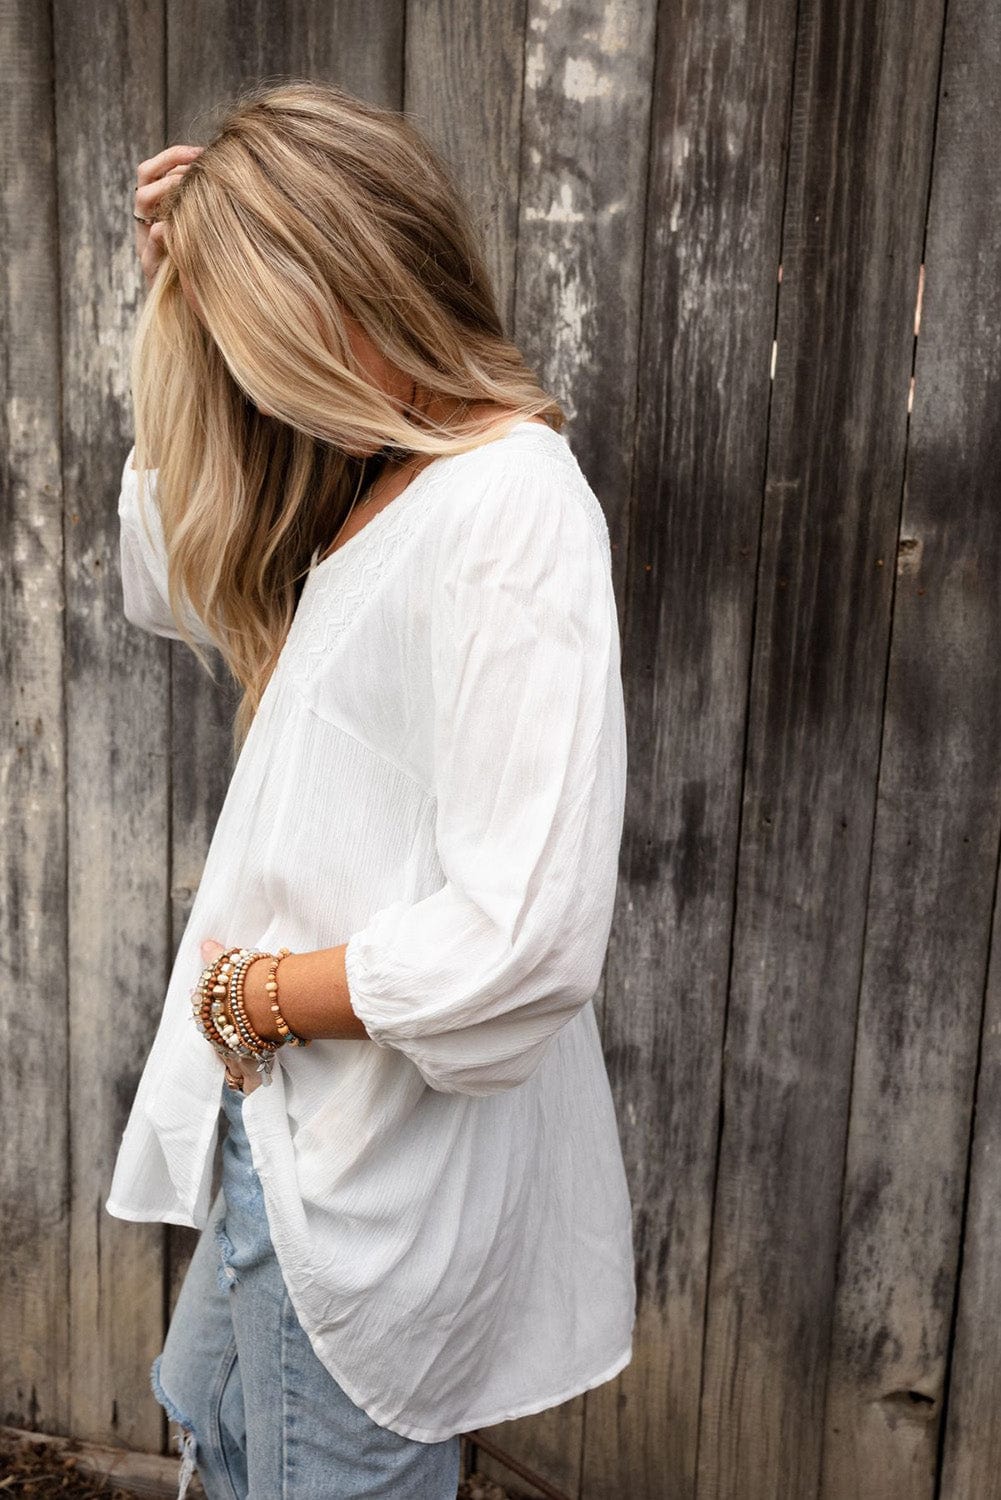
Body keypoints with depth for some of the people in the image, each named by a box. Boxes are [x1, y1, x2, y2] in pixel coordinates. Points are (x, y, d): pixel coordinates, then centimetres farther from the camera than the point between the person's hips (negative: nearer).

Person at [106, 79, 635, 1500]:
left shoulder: (510, 504, -26)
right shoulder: (376, 486, 5)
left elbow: (520, 944, -33)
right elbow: (169, 590, 17)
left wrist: (255, 992, -16)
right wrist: (180, 304, 6)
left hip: (383, 1165, -9)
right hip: (295, 1125, 10)